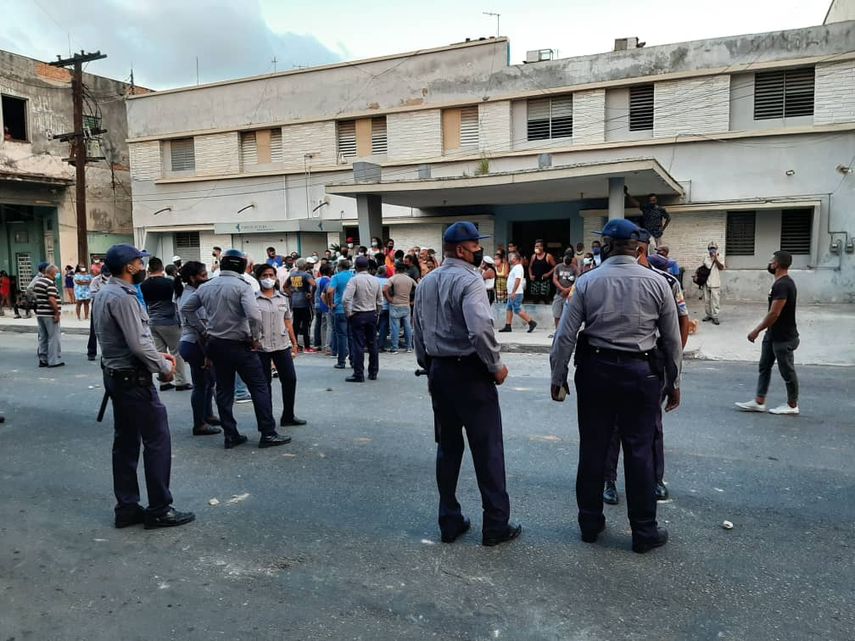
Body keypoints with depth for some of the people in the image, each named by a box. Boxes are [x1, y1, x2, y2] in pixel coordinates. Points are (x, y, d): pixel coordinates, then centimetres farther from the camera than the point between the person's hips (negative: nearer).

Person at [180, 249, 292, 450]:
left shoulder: (206, 286, 6)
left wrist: (204, 330, 12)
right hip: (239, 345, -6)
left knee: (224, 391, 13)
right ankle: (268, 434, 4)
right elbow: (254, 315, -27)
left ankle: (230, 435, 17)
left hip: (215, 344, 6)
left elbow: (186, 308, 11)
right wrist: (255, 338, -12)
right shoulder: (242, 286, -14)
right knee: (259, 388, 3)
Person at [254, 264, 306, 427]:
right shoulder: (253, 299, -3)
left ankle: (288, 416, 16)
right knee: (264, 383, 3)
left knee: (290, 379, 3)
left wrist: (294, 343, 12)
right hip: (261, 347, -4)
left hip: (282, 345, 4)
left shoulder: (283, 298, 10)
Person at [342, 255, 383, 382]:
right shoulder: (375, 280, 5)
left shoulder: (354, 280, -12)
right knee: (372, 344, 12)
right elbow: (380, 301, 9)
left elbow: (346, 299, -22)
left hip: (358, 315, -5)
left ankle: (358, 375, 1)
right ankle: (373, 373, 19)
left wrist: (348, 313, -9)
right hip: (372, 314, 5)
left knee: (358, 346, -2)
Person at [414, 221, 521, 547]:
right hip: (469, 372, -7)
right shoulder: (469, 280, -15)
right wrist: (496, 366, -14)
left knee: (447, 447, 15)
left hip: (438, 371, 8)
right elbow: (481, 329, -28)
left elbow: (419, 331, 14)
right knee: (487, 448, 3)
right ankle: (495, 525, 12)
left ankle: (449, 522, 23)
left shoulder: (426, 283, 10)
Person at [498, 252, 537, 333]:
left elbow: (517, 280, -24)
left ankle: (531, 322, -6)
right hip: (512, 293, 11)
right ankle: (507, 326, 12)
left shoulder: (518, 267, -15)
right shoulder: (515, 267, 18)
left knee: (517, 310, -10)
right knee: (509, 309, 10)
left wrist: (513, 292, -27)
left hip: (516, 294, -11)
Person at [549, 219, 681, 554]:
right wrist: (674, 382, 13)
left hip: (596, 370, 1)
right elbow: (672, 339, 2)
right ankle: (644, 532, 20)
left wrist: (558, 377, 5)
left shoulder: (587, 282, -3)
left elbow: (565, 335, -5)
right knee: (639, 452, 8)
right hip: (642, 373, 0)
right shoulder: (656, 282, -2)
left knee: (592, 448, 11)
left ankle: (589, 523, 25)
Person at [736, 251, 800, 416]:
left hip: (784, 338, -10)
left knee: (787, 372, 4)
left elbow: (774, 314, -26)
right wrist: (761, 329, 21)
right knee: (764, 367, 13)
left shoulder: (782, 285, -24)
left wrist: (756, 331, -19)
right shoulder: (782, 282, 9)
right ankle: (759, 402, 20)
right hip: (773, 335, 10)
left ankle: (792, 406, 19)